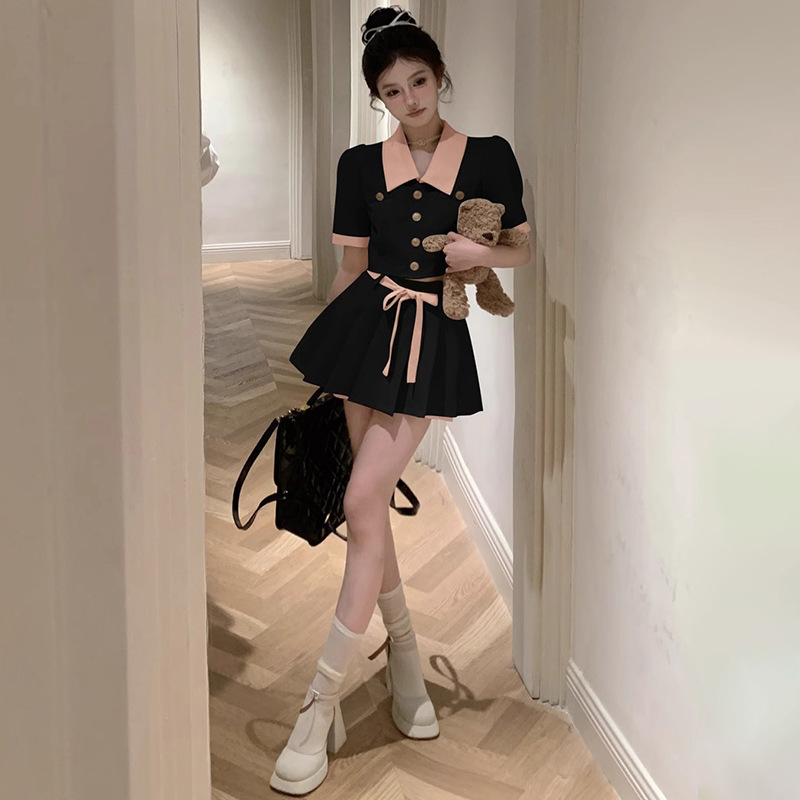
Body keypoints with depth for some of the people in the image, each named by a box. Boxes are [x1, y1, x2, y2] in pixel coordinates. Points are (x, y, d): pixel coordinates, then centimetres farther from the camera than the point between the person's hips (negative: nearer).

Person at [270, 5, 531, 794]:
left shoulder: (489, 157, 2)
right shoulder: (360, 165, 7)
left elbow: (522, 254, 8)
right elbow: (350, 270, 12)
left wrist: (479, 255, -14)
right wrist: (321, 355, 12)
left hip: (433, 341, -3)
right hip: (364, 328, 3)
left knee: (363, 499, -11)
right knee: (369, 501, 4)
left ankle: (322, 698, -3)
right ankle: (404, 657, 24)